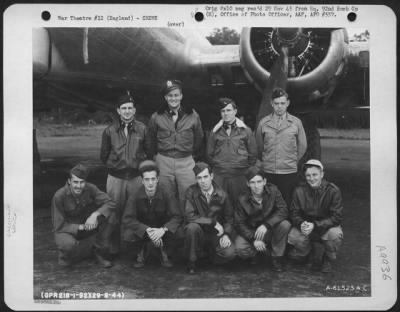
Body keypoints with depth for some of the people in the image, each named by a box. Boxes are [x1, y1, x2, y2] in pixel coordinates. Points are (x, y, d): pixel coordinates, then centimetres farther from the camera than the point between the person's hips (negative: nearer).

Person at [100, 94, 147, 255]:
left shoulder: (142, 129, 0)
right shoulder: (109, 131, 2)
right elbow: (103, 156, 10)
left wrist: (140, 164, 3)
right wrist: (114, 165, 10)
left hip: (137, 176, 0)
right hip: (115, 177, 1)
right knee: (115, 213, 7)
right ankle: (113, 249, 19)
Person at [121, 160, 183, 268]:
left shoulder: (167, 196, -12)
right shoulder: (134, 197, -14)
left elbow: (177, 217, -20)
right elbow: (127, 219, -22)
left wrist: (163, 229, -40)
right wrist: (147, 230, -37)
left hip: (161, 230, 0)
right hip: (142, 230, 0)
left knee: (178, 232, -31)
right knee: (128, 234, -32)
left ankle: (162, 250, 4)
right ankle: (142, 251, 4)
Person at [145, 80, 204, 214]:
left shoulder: (192, 115, 0)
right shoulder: (156, 117, 1)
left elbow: (198, 138, 11)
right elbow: (150, 141, 12)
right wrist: (155, 157, 14)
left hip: (186, 162, 0)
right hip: (164, 162, 1)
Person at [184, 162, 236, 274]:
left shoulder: (221, 194, -4)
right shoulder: (191, 192, -10)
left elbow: (229, 218, 4)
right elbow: (190, 216, -19)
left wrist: (226, 234, -14)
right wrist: (213, 222, -20)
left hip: (216, 234, 2)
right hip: (200, 232, -2)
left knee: (229, 253, -23)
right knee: (192, 227, -35)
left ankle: (209, 252, 16)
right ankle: (192, 262, -9)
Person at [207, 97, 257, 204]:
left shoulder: (245, 130, 4)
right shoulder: (215, 131, 9)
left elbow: (253, 153, 5)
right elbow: (210, 153, 14)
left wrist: (246, 169, 4)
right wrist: (216, 166, 8)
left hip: (239, 175, -1)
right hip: (219, 176, 1)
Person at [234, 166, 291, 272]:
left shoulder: (273, 190, -12)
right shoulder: (242, 199, -12)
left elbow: (283, 211, -20)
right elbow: (239, 223, -11)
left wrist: (266, 225, -35)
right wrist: (254, 239, -27)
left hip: (270, 231, 1)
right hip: (250, 233, -1)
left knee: (285, 224, -30)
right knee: (240, 249, -29)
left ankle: (277, 258, -9)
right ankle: (256, 254, 7)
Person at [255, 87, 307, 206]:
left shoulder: (296, 123, 2)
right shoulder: (263, 123, 2)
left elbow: (302, 146, 11)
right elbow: (258, 146, 11)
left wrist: (293, 161, 12)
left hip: (289, 172, 0)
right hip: (269, 172, 0)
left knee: (288, 204, 2)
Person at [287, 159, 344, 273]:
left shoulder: (333, 190, -16)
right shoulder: (300, 190, -8)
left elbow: (337, 217, -18)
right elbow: (294, 213, -4)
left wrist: (315, 225, -29)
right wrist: (301, 224, -28)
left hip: (327, 226, -2)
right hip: (306, 225, 2)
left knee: (335, 234, -35)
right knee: (293, 237, -27)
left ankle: (328, 259, -2)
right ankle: (315, 253, 6)